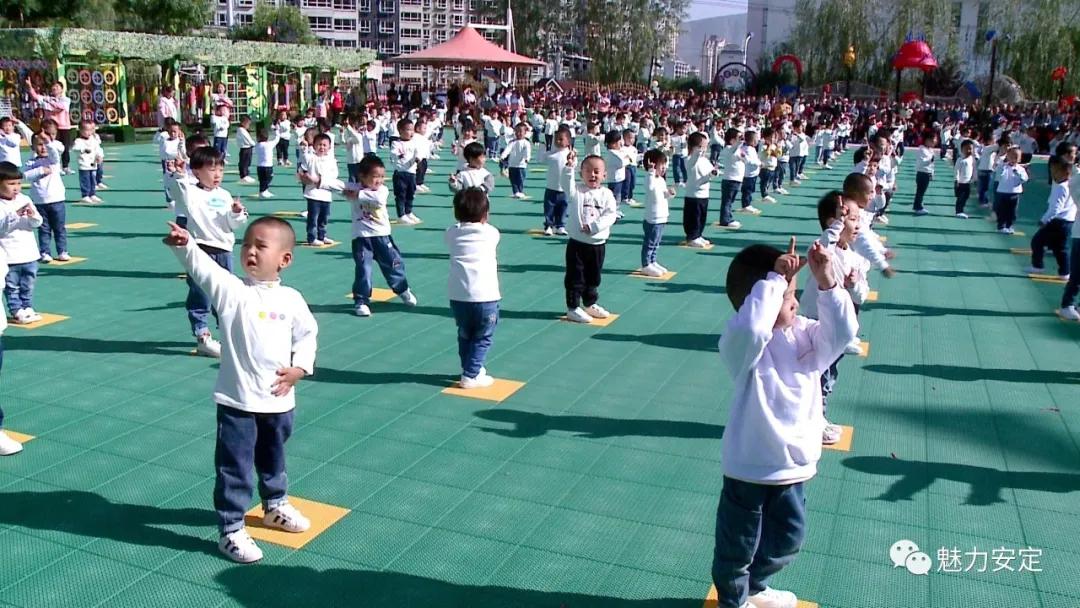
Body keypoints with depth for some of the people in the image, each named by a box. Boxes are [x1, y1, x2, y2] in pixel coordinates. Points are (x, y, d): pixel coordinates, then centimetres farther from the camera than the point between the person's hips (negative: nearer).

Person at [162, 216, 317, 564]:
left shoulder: (291, 300, -2)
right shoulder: (232, 290, -10)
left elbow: (307, 335, 10)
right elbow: (203, 269, -28)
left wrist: (299, 369, -4)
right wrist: (184, 244, -46)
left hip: (279, 401, 4)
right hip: (237, 400, -3)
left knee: (273, 460, 25)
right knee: (234, 468, 2)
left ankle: (276, 506, 48)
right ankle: (230, 530, 16)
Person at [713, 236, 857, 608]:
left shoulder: (804, 334, -1)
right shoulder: (741, 345, -22)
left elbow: (843, 331, -13)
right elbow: (752, 328, -45)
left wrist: (826, 282, -22)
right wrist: (773, 279, -37)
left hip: (793, 463, 7)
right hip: (750, 466, -7)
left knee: (788, 537, 27)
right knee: (738, 542, 14)